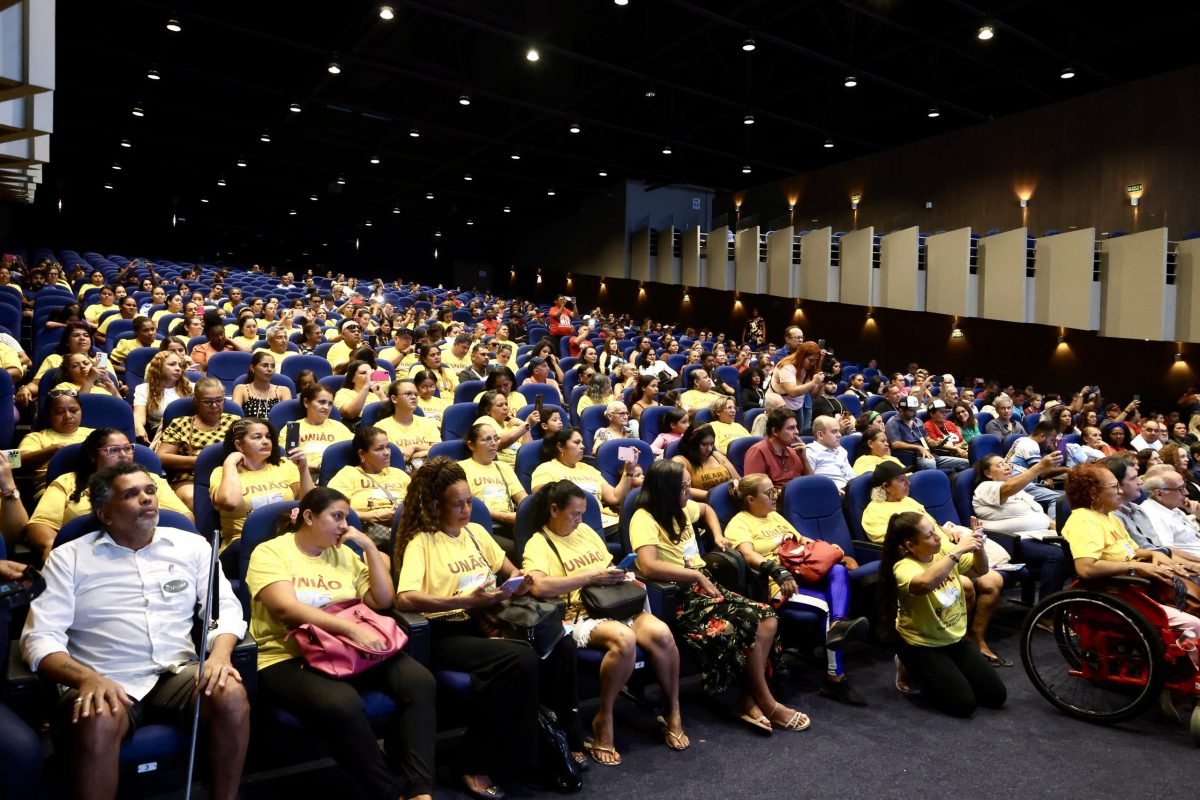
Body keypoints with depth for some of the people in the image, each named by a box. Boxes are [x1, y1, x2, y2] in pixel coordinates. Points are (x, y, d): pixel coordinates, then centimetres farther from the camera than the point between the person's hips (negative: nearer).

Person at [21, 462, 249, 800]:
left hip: (177, 674, 2)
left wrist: (219, 655, -15)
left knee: (231, 694, -28)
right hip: (104, 682, -1)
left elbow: (226, 608, 7)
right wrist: (87, 678, -22)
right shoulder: (68, 557, 5)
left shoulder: (191, 545, 10)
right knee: (99, 721, -36)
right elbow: (39, 637, -3)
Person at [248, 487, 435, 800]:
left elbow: (383, 600, 9)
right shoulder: (269, 552, -2)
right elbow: (287, 608, -18)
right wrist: (352, 629, -27)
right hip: (288, 658, -5)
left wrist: (369, 545, 2)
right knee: (341, 704, -37)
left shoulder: (344, 554, 15)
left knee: (420, 681, -19)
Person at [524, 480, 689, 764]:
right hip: (578, 615, -6)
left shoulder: (585, 531, 18)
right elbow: (538, 586, -23)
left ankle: (673, 713, -3)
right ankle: (603, 720, -15)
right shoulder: (538, 544, -4)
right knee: (624, 639, -36)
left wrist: (620, 576, 0)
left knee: (661, 633, -23)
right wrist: (590, 577, -19)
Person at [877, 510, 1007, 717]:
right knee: (964, 703, -13)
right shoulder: (904, 567, -29)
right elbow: (926, 583, -52)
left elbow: (980, 569, 2)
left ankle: (947, 674, 24)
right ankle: (913, 673, 10)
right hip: (922, 644, -7)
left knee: (996, 695, 3)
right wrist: (958, 550, -44)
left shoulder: (944, 550, -7)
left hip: (955, 638, 7)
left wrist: (978, 547, -20)